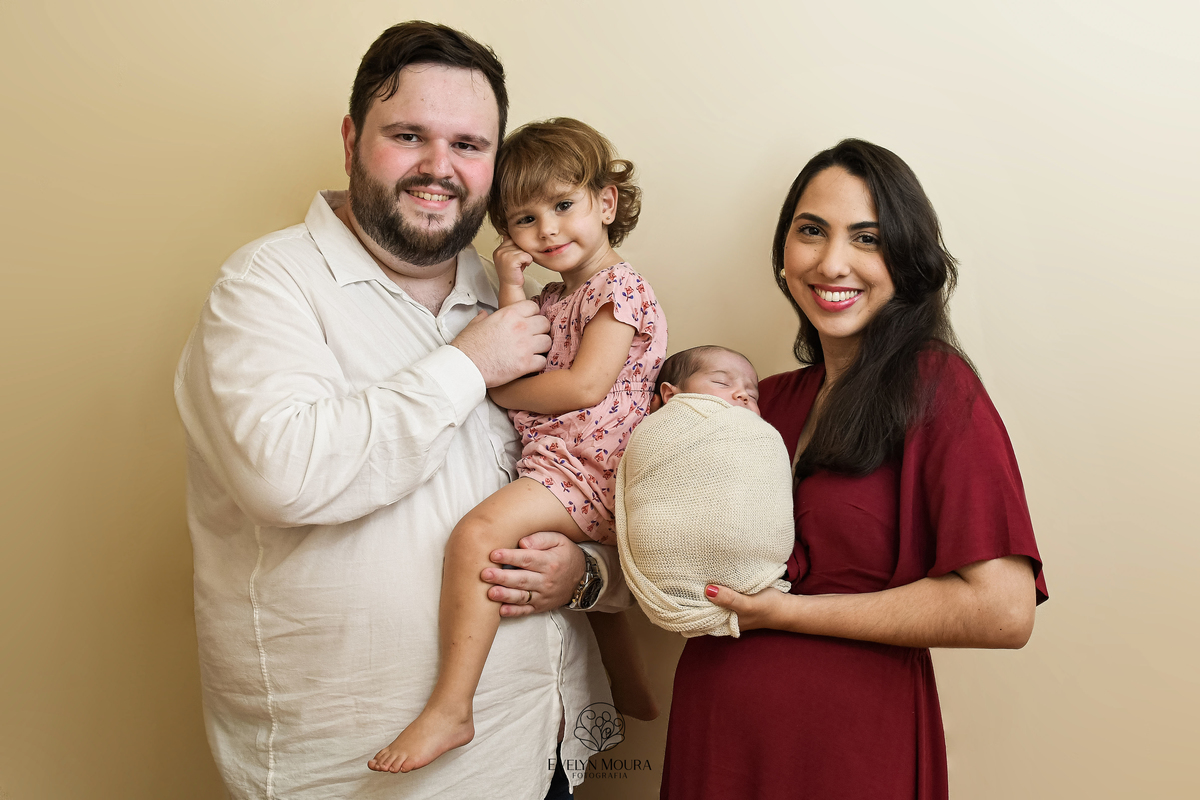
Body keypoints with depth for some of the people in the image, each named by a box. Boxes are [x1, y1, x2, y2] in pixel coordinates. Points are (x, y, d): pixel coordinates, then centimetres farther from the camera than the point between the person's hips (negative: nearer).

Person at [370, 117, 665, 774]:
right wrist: (512, 291, 2)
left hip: (581, 466, -11)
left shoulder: (620, 289, -8)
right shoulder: (552, 298, 18)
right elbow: (524, 371, 8)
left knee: (477, 532, -29)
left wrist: (497, 390, -8)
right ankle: (629, 693, 50)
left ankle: (449, 709, -29)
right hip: (563, 467, 11)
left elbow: (584, 385, -19)